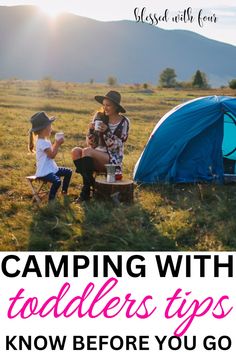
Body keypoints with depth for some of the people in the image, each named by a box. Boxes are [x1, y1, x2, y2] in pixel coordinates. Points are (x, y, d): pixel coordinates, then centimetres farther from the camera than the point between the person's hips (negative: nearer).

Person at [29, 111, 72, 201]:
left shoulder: (45, 140, 13)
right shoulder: (42, 142, -20)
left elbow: (51, 151, 20)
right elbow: (52, 155, -21)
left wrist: (57, 143, 8)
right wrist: (58, 144, -15)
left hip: (52, 168, 11)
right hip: (44, 172, -11)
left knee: (68, 172, 15)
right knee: (57, 181, -33)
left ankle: (64, 191, 26)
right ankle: (51, 199, -15)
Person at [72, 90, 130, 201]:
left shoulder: (124, 122, -6)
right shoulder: (99, 116, 4)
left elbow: (117, 146, -10)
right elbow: (91, 144, 6)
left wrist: (107, 132, -23)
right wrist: (91, 130, -13)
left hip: (113, 160, -5)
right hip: (97, 156, 5)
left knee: (87, 151, -31)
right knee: (76, 151, -24)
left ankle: (86, 192, -29)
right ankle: (90, 182, -21)